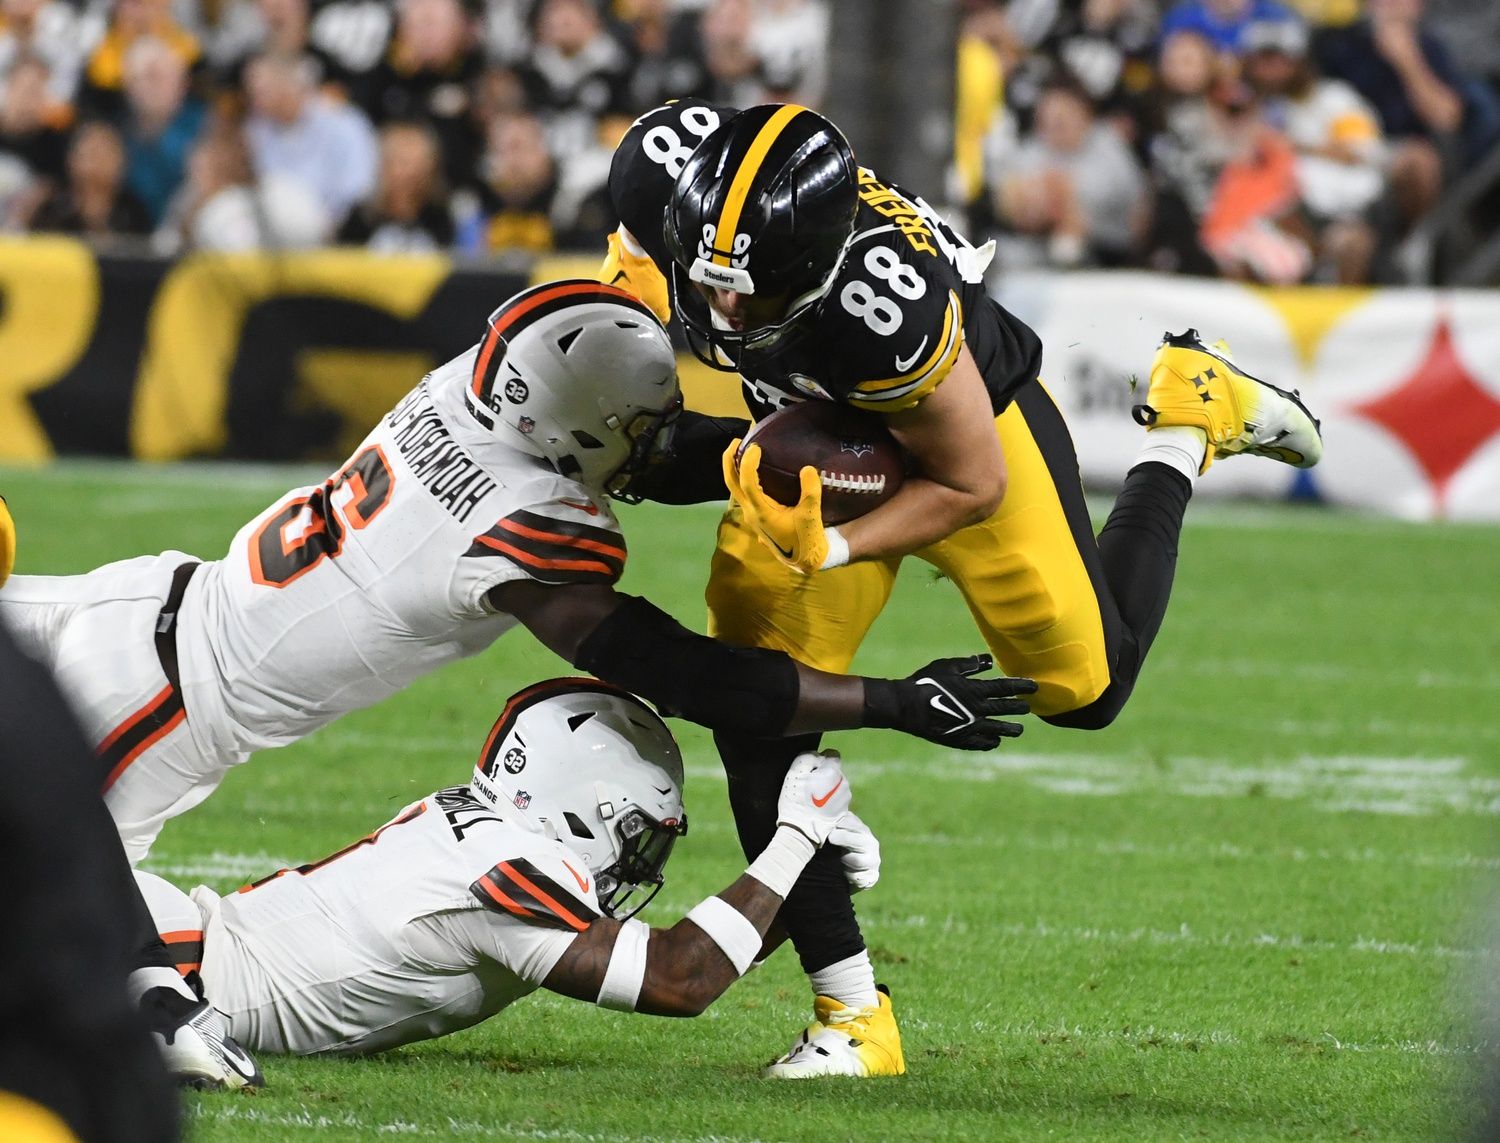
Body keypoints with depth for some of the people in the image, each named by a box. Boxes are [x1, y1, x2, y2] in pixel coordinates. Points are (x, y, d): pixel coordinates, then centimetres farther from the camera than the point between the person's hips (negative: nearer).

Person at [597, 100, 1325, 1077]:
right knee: (754, 716, -9)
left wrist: (830, 551, -35)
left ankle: (1187, 429, 34)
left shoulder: (882, 305, -46)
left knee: (1086, 687, 14)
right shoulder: (670, 169, -33)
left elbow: (971, 485, -28)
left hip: (970, 420, -4)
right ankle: (851, 1015, 2)